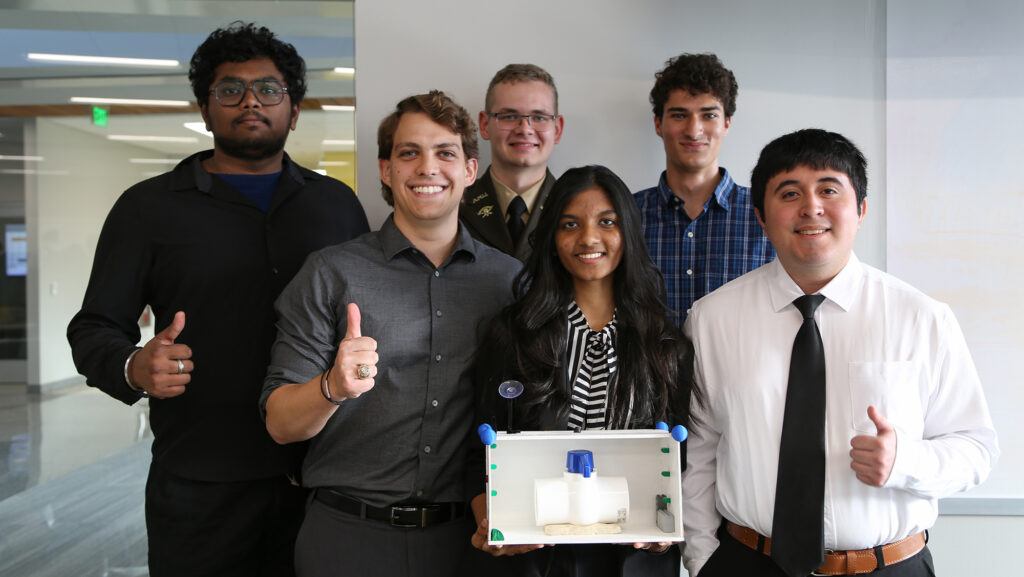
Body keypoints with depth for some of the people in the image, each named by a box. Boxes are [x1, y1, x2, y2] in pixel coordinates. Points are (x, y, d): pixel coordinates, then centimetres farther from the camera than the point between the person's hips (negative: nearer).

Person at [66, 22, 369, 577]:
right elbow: (94, 327, 4)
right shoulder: (148, 207, 4)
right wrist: (133, 369, -18)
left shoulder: (336, 202, 10)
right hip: (200, 485, -1)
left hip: (322, 478, 2)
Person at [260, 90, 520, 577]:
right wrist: (333, 387, -24)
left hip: (468, 536, 2)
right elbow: (280, 423, -5)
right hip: (350, 537, -1)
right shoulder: (330, 274, -4)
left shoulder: (510, 279, 2)